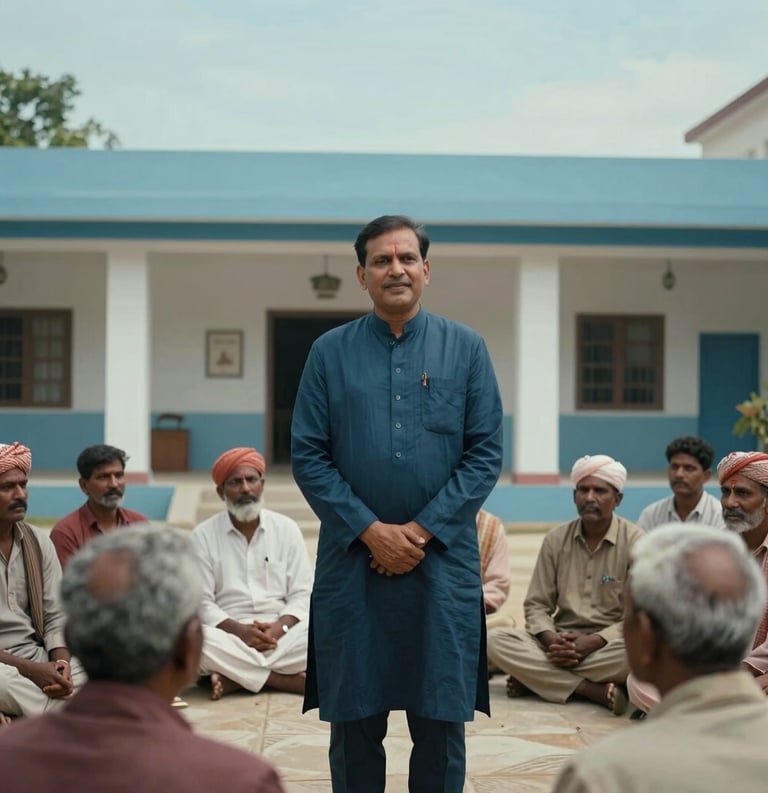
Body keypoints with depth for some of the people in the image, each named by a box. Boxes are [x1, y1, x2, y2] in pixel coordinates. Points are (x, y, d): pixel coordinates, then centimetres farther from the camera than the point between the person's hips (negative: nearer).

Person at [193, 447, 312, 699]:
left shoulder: (287, 529, 8)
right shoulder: (204, 535, 4)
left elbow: (302, 594, 5)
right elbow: (201, 602, -1)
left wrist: (280, 627, -15)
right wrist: (238, 630, -18)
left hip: (281, 634, 2)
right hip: (230, 634, -1)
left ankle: (235, 677, -24)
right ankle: (286, 679, -25)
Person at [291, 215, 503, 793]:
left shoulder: (466, 349, 4)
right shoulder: (330, 352, 4)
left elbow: (486, 454, 0)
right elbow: (307, 456, 0)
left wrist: (423, 531, -9)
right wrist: (371, 531, -9)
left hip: (443, 563, 0)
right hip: (352, 563, 0)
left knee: (441, 723, 6)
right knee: (355, 723, 7)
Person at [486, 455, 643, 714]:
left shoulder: (634, 541, -5)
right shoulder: (556, 540, 5)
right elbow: (536, 605, 5)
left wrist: (592, 643, -23)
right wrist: (551, 641, -18)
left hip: (610, 642, -3)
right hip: (562, 640, 3)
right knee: (495, 640, -21)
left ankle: (535, 677, -23)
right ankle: (594, 690, -28)